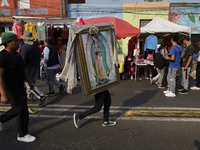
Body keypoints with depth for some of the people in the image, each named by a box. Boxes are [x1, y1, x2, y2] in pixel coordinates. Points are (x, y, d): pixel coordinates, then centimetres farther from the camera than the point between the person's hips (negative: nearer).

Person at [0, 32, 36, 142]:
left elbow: (23, 69, 19)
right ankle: (22, 135, 14)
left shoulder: (16, 54, 9)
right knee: (22, 110, -4)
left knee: (18, 109, 19)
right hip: (10, 88, -9)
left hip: (19, 87, 9)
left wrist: (29, 82, 23)